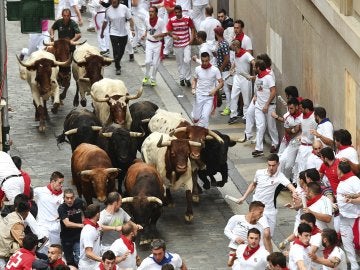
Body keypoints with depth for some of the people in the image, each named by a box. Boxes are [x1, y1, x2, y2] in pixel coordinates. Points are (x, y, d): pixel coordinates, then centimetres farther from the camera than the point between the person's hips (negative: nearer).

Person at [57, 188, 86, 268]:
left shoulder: (79, 202, -9)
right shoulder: (61, 208, -20)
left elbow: (85, 212, 16)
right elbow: (67, 224, -34)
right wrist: (81, 225, -45)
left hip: (78, 237, 1)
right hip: (66, 238, -1)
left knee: (79, 259, -9)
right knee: (69, 260, 11)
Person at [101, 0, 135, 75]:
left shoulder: (124, 8, -9)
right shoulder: (108, 10, -7)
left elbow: (130, 19, -6)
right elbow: (105, 22, 5)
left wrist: (132, 29, -16)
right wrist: (102, 32, 13)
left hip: (123, 34, 1)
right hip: (114, 34, -1)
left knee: (121, 51, 15)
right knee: (115, 51, -7)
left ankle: (117, 62, 39)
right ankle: (118, 68, 6)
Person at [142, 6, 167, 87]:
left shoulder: (160, 21, -14)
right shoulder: (147, 21, -1)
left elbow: (165, 33, -11)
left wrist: (158, 35, -28)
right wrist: (144, 35, -3)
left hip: (157, 44, -2)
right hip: (149, 43, 2)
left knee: (155, 63, 4)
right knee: (148, 61, -9)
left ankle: (153, 79, 22)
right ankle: (147, 77, 16)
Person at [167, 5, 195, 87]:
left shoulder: (187, 19, -6)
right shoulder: (172, 20, -5)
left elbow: (192, 28, 6)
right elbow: (169, 31, -1)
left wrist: (192, 38, -6)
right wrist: (173, 36, -22)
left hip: (187, 44, -1)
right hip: (177, 45, 2)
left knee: (187, 60, -13)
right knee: (179, 62, 10)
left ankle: (187, 78, 2)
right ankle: (181, 78, 24)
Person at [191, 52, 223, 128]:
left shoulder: (215, 70, -8)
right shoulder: (197, 69, 0)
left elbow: (221, 82, -4)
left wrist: (215, 90, -19)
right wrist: (193, 88, -2)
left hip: (210, 97, -2)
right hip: (199, 96, 2)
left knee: (205, 117, -17)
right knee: (196, 118, 5)